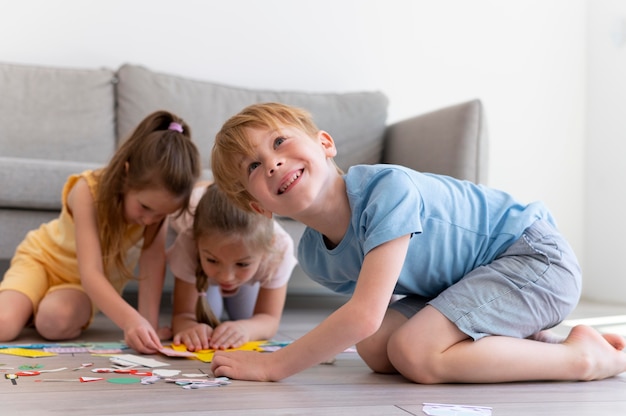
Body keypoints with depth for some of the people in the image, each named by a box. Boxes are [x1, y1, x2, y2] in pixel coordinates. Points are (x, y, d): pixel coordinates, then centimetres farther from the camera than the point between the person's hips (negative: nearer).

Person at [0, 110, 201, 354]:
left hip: (96, 287, 2)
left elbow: (152, 267, -25)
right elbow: (90, 274, -40)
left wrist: (148, 325, -36)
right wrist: (131, 321, -54)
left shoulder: (157, 199, -24)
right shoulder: (87, 191, -33)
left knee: (55, 321, -30)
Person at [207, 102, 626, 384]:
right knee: (376, 350, -5)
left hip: (536, 255, -8)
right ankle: (525, 341, 3)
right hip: (467, 277, 8)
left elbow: (366, 315, -34)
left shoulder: (387, 189, -30)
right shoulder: (314, 256, -5)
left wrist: (273, 365, -28)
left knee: (412, 353, -22)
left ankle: (580, 355, -11)